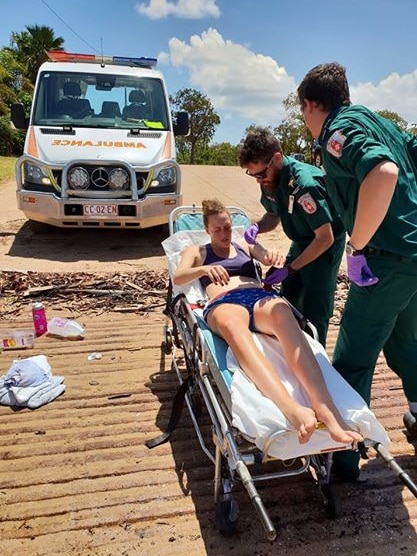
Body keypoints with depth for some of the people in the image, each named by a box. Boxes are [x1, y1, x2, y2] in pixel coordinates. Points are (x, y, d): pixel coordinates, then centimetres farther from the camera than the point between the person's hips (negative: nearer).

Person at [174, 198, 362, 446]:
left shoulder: (246, 246, 35)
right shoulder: (196, 251, 29)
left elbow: (269, 260, 18)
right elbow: (178, 278, 9)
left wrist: (272, 257, -9)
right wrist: (204, 269, -14)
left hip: (259, 295, 3)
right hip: (223, 302, -2)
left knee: (282, 313, -39)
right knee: (232, 326, -44)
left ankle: (325, 407, -58)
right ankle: (293, 410, -65)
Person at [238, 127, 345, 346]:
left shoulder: (304, 183, -33)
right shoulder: (270, 180, -9)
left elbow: (325, 238, -28)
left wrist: (290, 269, -23)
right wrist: (257, 226, -14)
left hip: (324, 244, -8)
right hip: (301, 242, 8)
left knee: (313, 312, -10)